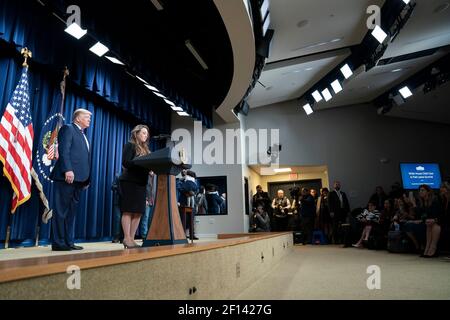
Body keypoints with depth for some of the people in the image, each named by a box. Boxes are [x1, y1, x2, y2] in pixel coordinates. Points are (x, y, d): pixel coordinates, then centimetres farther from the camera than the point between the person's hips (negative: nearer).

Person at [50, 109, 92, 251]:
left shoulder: (83, 135, 27)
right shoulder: (68, 128, 2)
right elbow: (63, 150, -12)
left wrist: (86, 179, 15)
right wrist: (68, 170, -23)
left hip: (78, 178, 8)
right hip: (68, 176, -8)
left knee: (71, 211, 8)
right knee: (61, 210, -5)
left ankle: (69, 242, 12)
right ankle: (58, 242, -1)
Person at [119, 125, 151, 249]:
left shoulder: (145, 148, 23)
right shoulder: (130, 145, 2)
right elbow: (125, 162, -11)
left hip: (141, 182, 7)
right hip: (130, 181, -7)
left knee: (138, 212, 3)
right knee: (128, 211, -8)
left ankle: (131, 238, 7)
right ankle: (126, 239, -5)